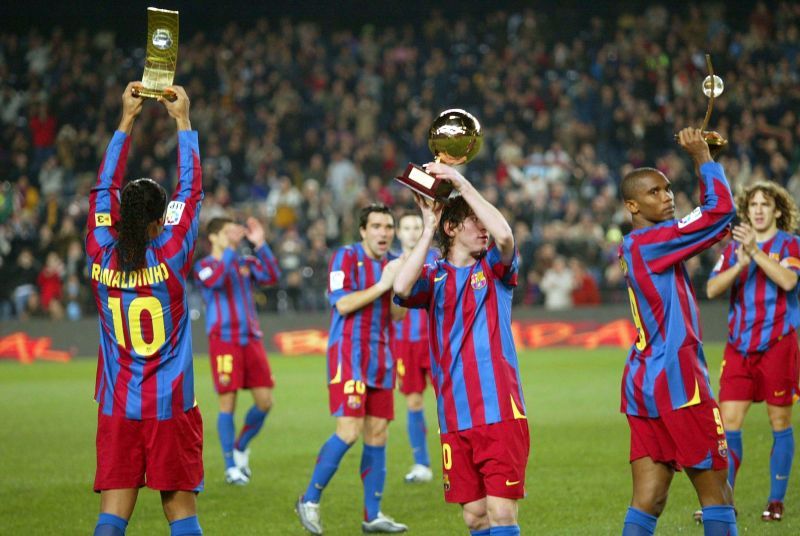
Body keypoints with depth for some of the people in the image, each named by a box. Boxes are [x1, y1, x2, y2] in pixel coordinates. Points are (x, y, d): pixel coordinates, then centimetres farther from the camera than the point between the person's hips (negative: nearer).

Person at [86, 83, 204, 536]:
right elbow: (192, 191, 0)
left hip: (117, 408, 2)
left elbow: (104, 189, 10)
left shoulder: (102, 259, -3)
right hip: (170, 407, -2)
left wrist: (127, 120, 16)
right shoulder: (170, 259, -10)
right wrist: (183, 120, 9)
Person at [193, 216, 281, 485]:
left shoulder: (246, 262, 14)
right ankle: (231, 467, 5)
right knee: (228, 403, -4)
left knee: (265, 401, 1)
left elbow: (272, 277, -2)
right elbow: (215, 280, -22)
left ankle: (240, 448, 24)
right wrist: (230, 249, -25)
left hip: (251, 339, 5)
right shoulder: (204, 266, 1)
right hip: (223, 340, -5)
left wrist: (260, 245, -10)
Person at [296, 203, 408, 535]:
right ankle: (309, 500, -2)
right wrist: (381, 285, -17)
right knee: (349, 431, -16)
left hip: (380, 359, 7)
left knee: (377, 434, 6)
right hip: (349, 356, -7)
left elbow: (397, 315, 13)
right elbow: (342, 303, -17)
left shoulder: (389, 263, 14)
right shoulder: (346, 257, -6)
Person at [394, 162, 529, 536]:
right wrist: (428, 229, -8)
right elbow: (401, 289, -12)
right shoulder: (434, 276, 10)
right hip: (454, 418, 2)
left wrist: (462, 184, -13)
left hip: (499, 412, -2)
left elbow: (504, 235, -16)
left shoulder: (494, 267, 7)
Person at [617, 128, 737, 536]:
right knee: (715, 491, 0)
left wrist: (703, 163, 18)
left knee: (647, 503, 2)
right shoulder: (649, 242, -12)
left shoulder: (632, 248, 15)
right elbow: (721, 209, -17)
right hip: (676, 380, -9)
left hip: (642, 380, 9)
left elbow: (710, 218, 25)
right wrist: (702, 156, -5)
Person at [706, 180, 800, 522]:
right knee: (728, 422, -3)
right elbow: (712, 289, 0)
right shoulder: (733, 247, 11)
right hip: (739, 346, 3)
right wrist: (739, 265, -16)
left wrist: (756, 252, -23)